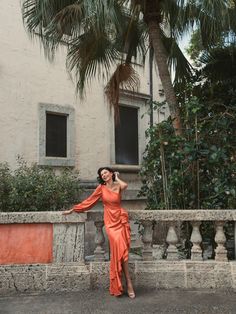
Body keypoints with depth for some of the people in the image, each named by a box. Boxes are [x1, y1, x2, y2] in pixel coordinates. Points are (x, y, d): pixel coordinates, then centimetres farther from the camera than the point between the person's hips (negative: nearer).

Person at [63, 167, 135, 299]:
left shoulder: (118, 186, 6)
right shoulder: (101, 188, 6)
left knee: (121, 248, -11)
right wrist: (72, 209, 10)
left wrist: (116, 178, 0)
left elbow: (125, 185, -19)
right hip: (110, 221, 0)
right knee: (120, 248, -17)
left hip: (121, 219, 0)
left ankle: (118, 286, -3)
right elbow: (89, 201, 9)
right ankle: (129, 283, -11)